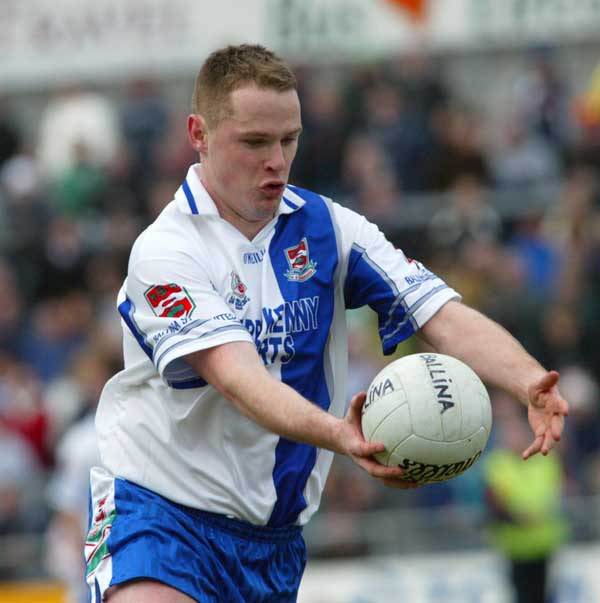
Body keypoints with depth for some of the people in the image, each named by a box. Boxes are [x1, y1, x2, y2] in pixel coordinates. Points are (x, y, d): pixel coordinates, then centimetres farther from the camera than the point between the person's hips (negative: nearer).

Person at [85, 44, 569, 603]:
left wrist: (530, 382, -27)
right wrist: (336, 434, -45)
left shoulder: (328, 227, 4)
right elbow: (236, 376, -27)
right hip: (160, 504, -6)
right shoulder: (165, 250, -13)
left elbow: (444, 318, -6)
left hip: (276, 531, 6)